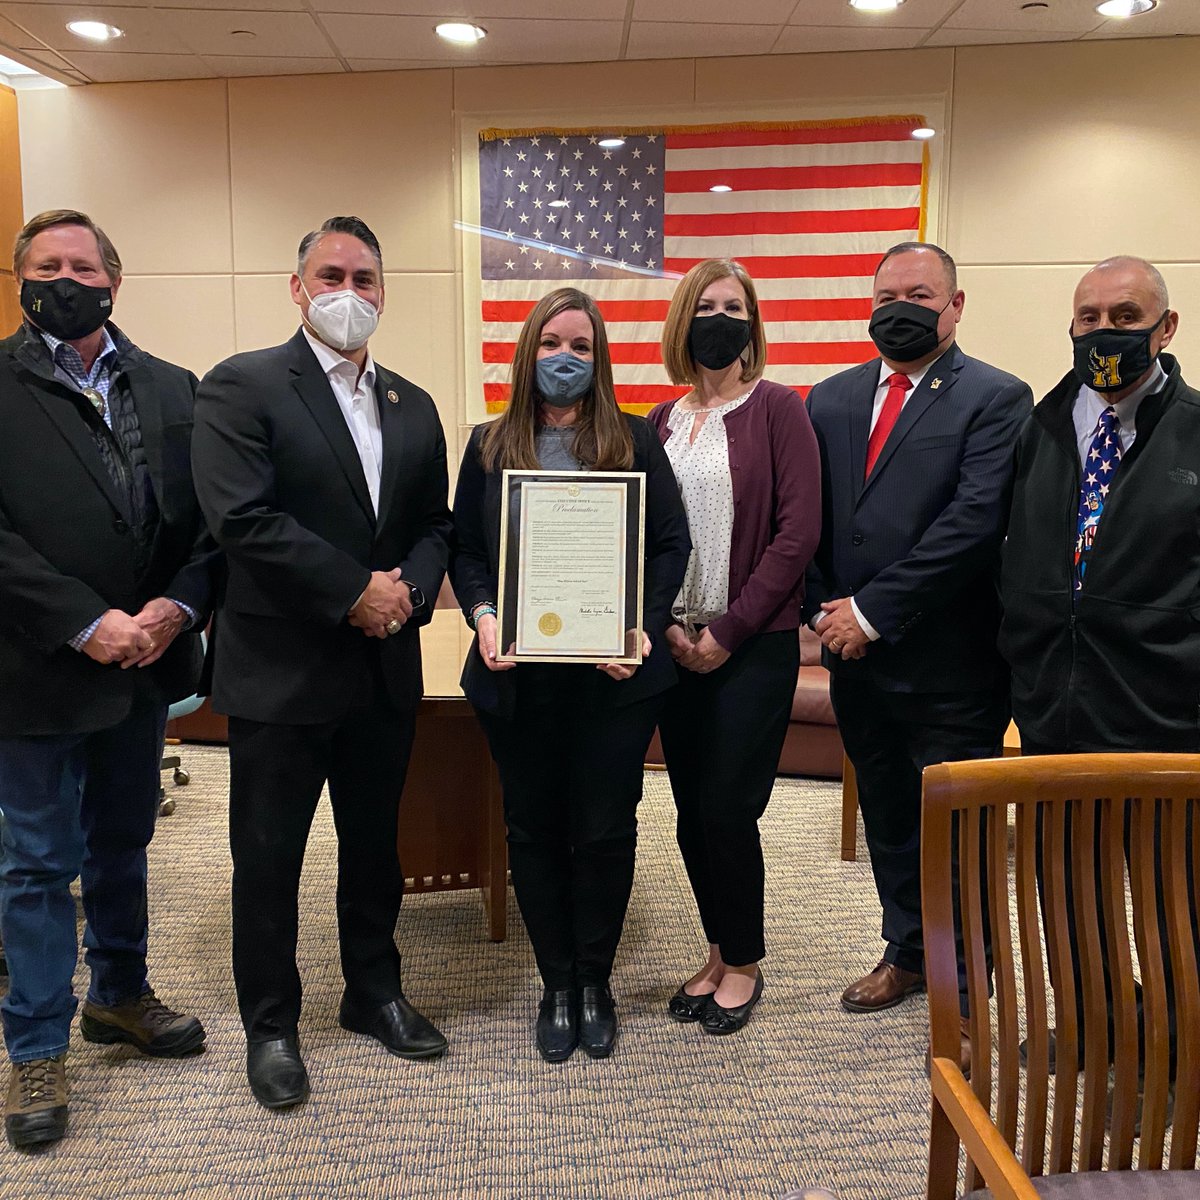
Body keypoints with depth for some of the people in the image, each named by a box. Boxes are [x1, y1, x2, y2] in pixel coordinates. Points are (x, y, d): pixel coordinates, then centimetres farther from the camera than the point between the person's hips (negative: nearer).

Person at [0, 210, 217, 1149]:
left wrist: (178, 605, -13)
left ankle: (121, 995, 38)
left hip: (145, 662, 4)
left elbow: (209, 517, 3)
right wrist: (86, 625, -19)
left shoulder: (173, 389, 7)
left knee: (123, 846, 19)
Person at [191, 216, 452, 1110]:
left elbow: (436, 524, 12)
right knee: (268, 858, 8)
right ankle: (271, 1025, 27)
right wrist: (355, 590, -18)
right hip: (281, 668, -5)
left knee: (375, 843, 18)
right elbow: (242, 516, -18)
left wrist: (410, 589, -9)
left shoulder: (414, 407, 11)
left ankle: (374, 992, 37)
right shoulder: (243, 386, -7)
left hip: (384, 667, 5)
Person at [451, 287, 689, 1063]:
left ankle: (596, 983, 27)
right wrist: (482, 614, -11)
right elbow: (466, 549, 8)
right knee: (534, 829, 10)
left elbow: (672, 545, 1)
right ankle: (557, 985, 28)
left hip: (614, 675, -1)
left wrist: (646, 627, -13)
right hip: (520, 676, 2)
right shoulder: (490, 447, 9)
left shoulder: (635, 443, 5)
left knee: (607, 829, 6)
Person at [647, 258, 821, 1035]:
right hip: (675, 645, 5)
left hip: (754, 644, -4)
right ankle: (719, 954, 29)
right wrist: (665, 625, -5)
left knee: (728, 810, -1)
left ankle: (744, 962, 22)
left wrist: (728, 629, -13)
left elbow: (799, 530, -11)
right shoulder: (663, 421, 11)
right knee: (692, 813, 10)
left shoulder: (776, 408, -3)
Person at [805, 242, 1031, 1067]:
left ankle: (967, 996, 23)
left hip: (948, 665, -5)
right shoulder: (832, 399, 10)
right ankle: (908, 953, 40)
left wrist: (873, 613, -18)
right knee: (887, 817, 20)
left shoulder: (996, 399, -7)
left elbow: (972, 523, -18)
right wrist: (826, 611, -4)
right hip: (858, 658, 5)